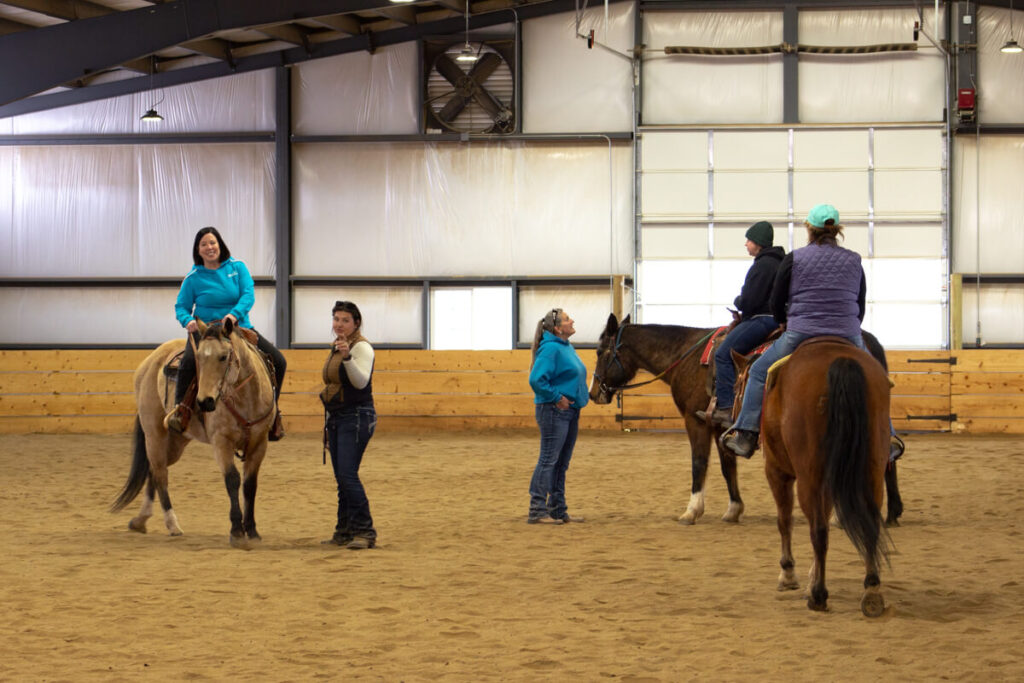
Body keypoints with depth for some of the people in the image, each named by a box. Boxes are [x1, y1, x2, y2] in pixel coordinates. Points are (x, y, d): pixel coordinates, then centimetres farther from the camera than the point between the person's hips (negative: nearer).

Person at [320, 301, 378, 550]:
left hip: (356, 417, -9)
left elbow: (361, 381, -26)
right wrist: (329, 423, 26)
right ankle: (345, 531, 14)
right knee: (341, 478, 9)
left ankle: (364, 531, -15)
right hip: (336, 417, 9)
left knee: (348, 475, -17)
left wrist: (347, 357, -41)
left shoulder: (361, 347, -11)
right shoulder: (336, 348, 17)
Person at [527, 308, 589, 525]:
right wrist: (557, 397, -20)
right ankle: (537, 511, -4)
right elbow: (536, 380, -25)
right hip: (554, 410, -10)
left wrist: (583, 394, 13)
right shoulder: (550, 348, -17)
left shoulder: (566, 347, 14)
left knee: (561, 463, 14)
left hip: (570, 410, 10)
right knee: (548, 460, -7)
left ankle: (558, 509, 20)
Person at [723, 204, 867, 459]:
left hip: (800, 336, -2)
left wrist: (789, 323, 22)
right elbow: (861, 306, 13)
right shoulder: (854, 261, 8)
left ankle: (746, 434, 13)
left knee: (759, 372, 18)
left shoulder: (794, 259, 0)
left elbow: (776, 304, 2)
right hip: (848, 338, 2)